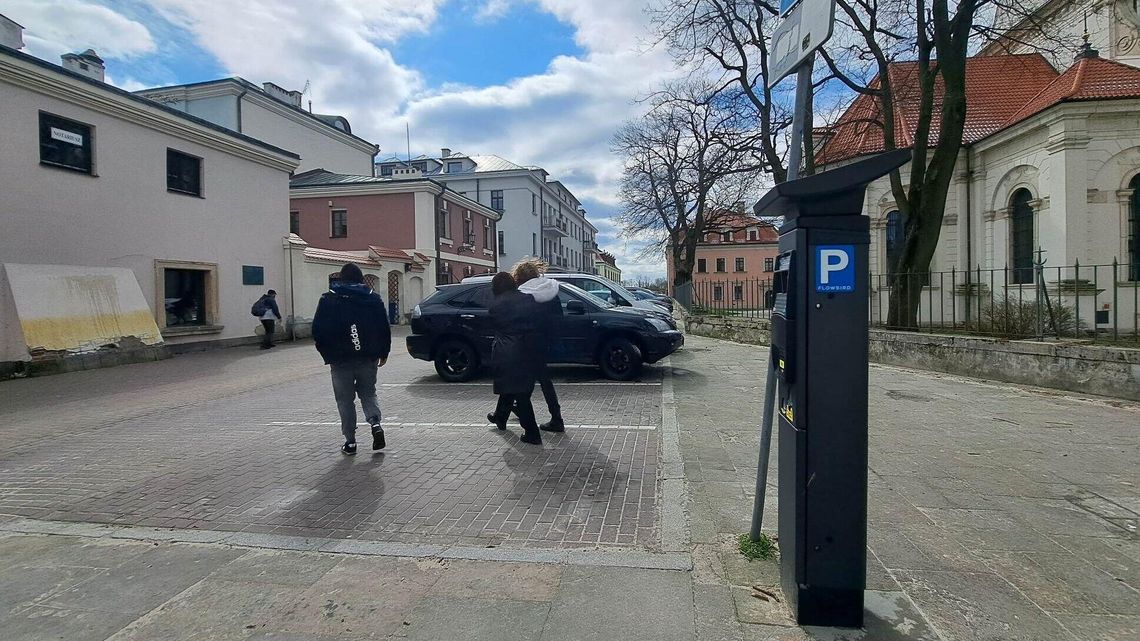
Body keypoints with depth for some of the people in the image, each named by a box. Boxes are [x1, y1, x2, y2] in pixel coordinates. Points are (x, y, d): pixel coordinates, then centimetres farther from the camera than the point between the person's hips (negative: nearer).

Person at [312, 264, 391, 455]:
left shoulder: (328, 300, -1)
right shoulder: (374, 298, 4)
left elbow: (318, 332, -3)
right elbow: (384, 329, 3)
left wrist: (328, 355, 8)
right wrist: (383, 353, 11)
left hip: (341, 360, -2)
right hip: (368, 358, 2)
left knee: (345, 399, 8)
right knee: (368, 393, 17)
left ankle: (350, 441, 9)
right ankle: (375, 424, -5)